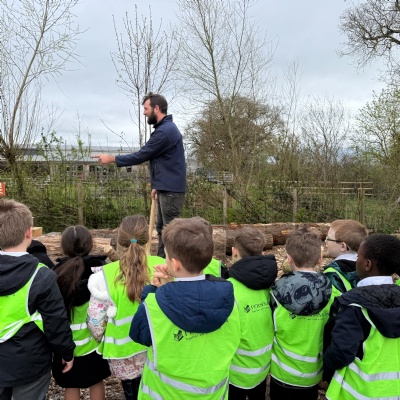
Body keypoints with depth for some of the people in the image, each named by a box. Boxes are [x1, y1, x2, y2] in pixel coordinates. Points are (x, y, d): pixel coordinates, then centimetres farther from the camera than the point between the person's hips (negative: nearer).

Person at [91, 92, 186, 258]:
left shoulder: (164, 131, -18)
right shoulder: (166, 128, 16)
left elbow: (141, 156, -16)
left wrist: (111, 159, -7)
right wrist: (157, 185, 19)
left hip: (171, 189, -10)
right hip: (166, 187, 10)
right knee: (162, 228, 14)